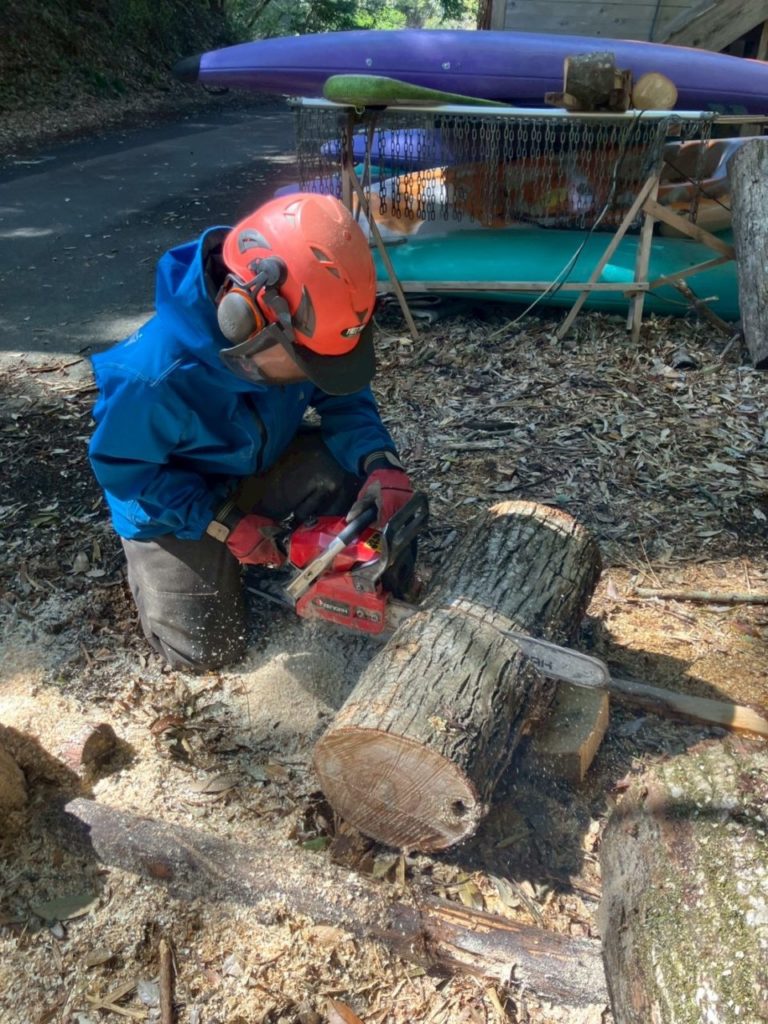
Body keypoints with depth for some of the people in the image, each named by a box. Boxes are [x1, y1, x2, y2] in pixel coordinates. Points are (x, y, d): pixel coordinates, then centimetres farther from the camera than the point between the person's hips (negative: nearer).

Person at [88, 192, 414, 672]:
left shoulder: (300, 329, -26)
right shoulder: (155, 377, -39)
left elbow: (344, 395, -13)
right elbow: (123, 467, -24)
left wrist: (381, 462, -33)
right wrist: (225, 523, -26)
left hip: (267, 462, 4)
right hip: (175, 501, -3)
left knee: (358, 471, -24)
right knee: (207, 650, -3)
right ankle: (150, 554, 23)